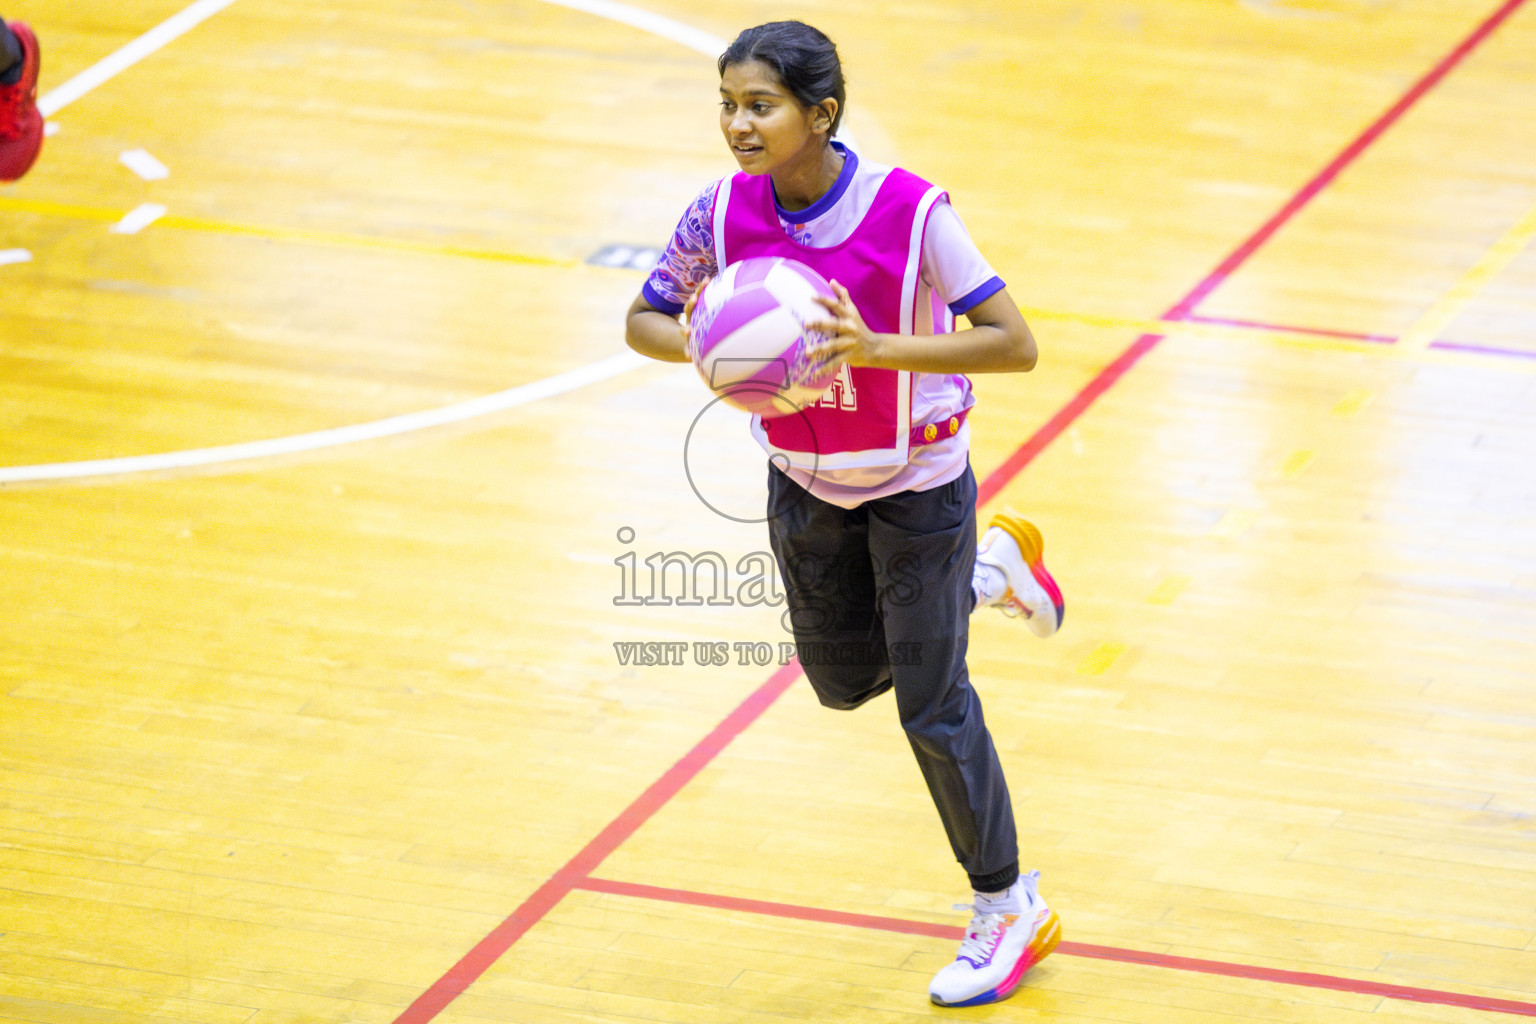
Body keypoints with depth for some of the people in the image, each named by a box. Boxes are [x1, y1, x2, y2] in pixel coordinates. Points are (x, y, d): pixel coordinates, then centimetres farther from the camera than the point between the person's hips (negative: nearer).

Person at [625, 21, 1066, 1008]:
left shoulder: (909, 211, -28)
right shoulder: (723, 213, -15)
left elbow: (1014, 343, -28)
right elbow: (645, 319, -1)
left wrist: (880, 348, -41)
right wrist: (700, 347, -24)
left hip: (915, 483, -5)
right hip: (804, 482, 5)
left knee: (933, 706, -1)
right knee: (843, 682, 21)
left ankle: (1010, 908, 19)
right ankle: (992, 571, 46)